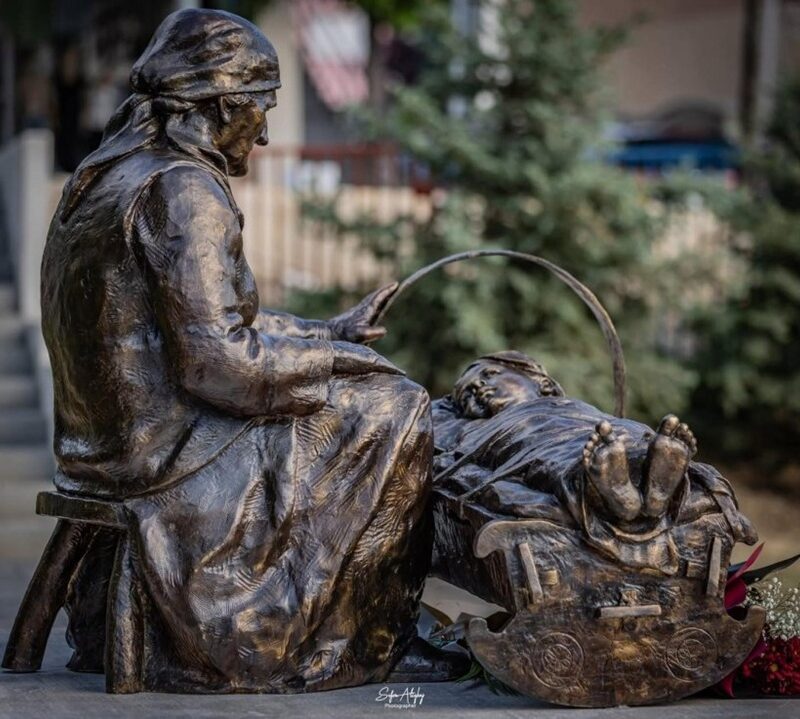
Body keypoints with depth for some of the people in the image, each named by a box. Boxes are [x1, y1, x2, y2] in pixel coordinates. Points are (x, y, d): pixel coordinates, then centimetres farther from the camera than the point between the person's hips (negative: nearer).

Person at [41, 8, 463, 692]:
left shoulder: (107, 174, 12)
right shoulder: (184, 189, -19)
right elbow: (218, 361, -23)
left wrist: (330, 332, 15)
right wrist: (337, 358, -8)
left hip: (113, 443, 10)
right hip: (171, 455, -10)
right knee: (395, 410, -2)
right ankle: (371, 645, 9)